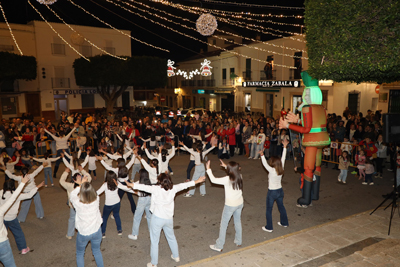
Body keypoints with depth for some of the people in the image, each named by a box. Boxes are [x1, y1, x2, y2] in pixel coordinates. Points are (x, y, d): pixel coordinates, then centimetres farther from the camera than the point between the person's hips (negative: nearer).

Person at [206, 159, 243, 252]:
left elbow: (213, 180, -19)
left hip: (230, 205, -6)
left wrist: (208, 169, -10)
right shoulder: (239, 176, -7)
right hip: (240, 203, 6)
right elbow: (234, 172, 17)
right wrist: (225, 166, 19)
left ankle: (219, 246, 17)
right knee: (238, 222, 24)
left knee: (223, 225, 7)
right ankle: (238, 242, 40)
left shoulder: (227, 179, -25)